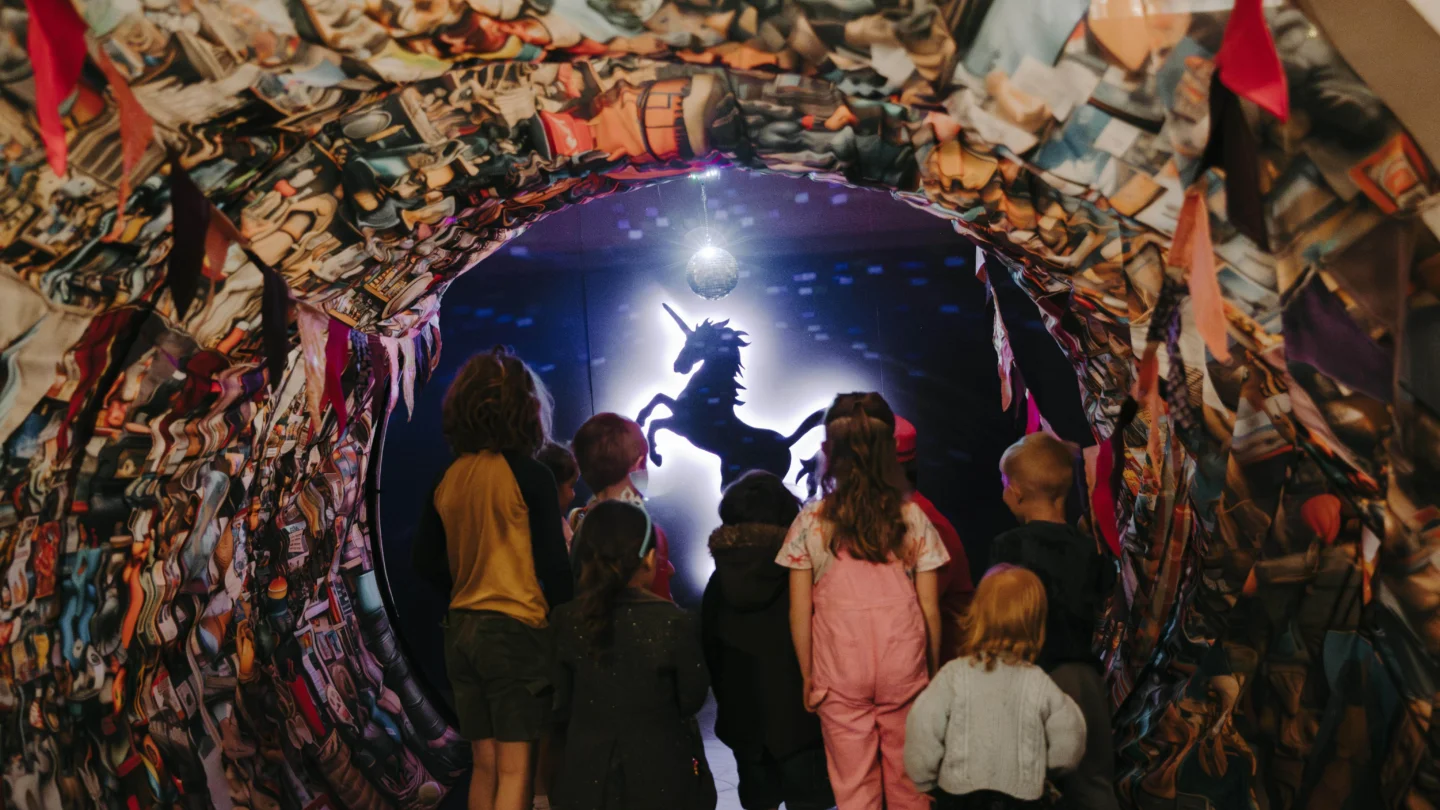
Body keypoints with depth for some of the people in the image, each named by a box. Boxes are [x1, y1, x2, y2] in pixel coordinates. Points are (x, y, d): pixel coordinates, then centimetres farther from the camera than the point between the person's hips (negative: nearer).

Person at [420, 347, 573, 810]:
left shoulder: (447, 480, 3)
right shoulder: (528, 476, -12)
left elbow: (431, 563, 9)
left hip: (461, 629, 6)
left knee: (485, 765, 14)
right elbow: (553, 566, -11)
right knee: (515, 770, 0)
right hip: (517, 631, -5)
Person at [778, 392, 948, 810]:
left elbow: (799, 613, -3)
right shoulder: (912, 519, -4)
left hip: (839, 674, 0)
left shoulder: (811, 523, -6)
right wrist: (933, 669, 11)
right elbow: (930, 610, -1)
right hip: (904, 669, 1)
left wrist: (808, 676, 8)